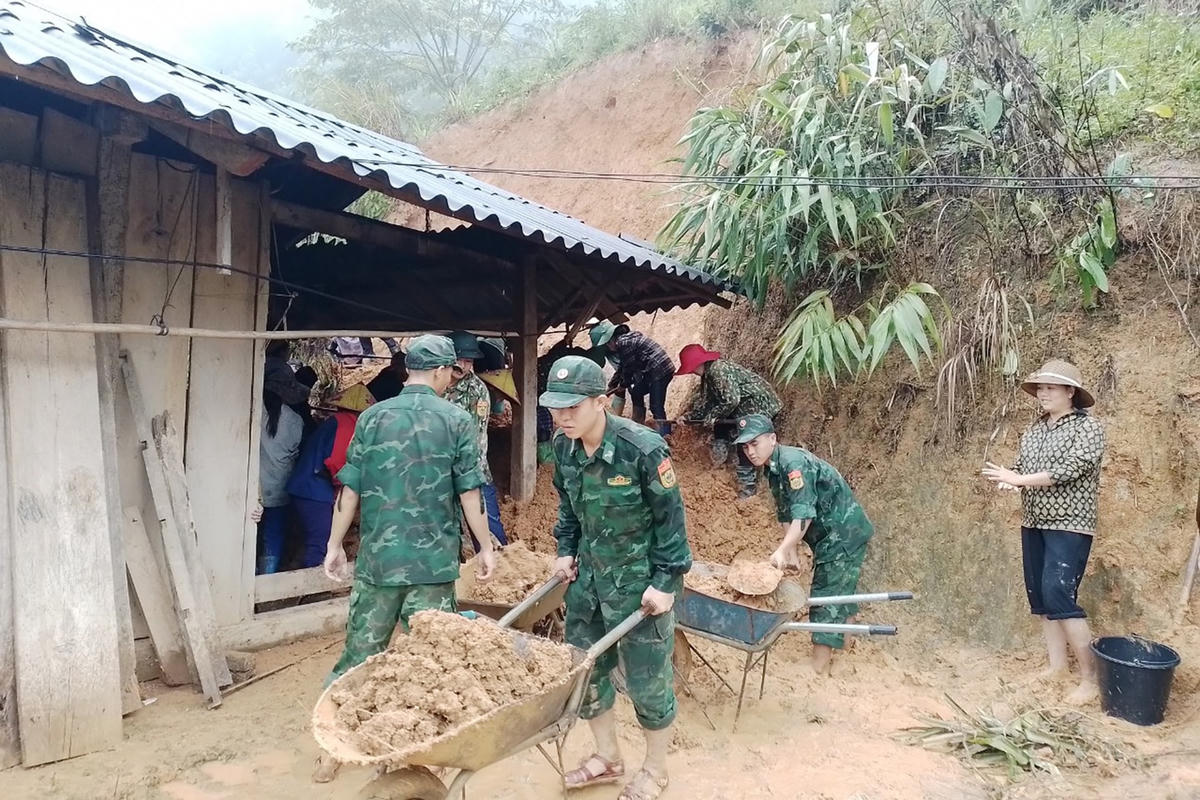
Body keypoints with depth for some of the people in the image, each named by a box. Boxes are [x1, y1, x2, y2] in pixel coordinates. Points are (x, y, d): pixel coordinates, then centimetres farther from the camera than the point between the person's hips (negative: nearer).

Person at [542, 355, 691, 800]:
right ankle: (607, 757, 37)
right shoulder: (563, 447, -6)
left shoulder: (643, 449, -24)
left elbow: (670, 518, -15)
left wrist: (665, 582, -15)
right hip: (589, 574, 6)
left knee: (647, 679, 6)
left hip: (640, 579, -6)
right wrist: (566, 551, 6)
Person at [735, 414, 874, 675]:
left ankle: (820, 669, -3)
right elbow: (786, 515, 8)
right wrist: (792, 552, 1)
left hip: (845, 533, -9)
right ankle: (840, 639, 44)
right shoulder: (773, 469, 6)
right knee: (839, 590, 24)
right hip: (828, 536, 9)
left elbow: (804, 514, -30)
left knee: (828, 597, -8)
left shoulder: (793, 463, -24)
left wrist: (782, 550, -34)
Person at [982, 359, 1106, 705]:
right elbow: (1020, 469, 10)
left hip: (1069, 525, -7)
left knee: (1059, 594, -14)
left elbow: (1069, 470, -21)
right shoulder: (1034, 429, 11)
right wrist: (1007, 480, -12)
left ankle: (1090, 676, -4)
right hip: (1033, 523, 7)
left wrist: (1019, 480, -22)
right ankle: (1057, 664, 19)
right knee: (1039, 596, 9)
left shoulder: (1087, 427, -9)